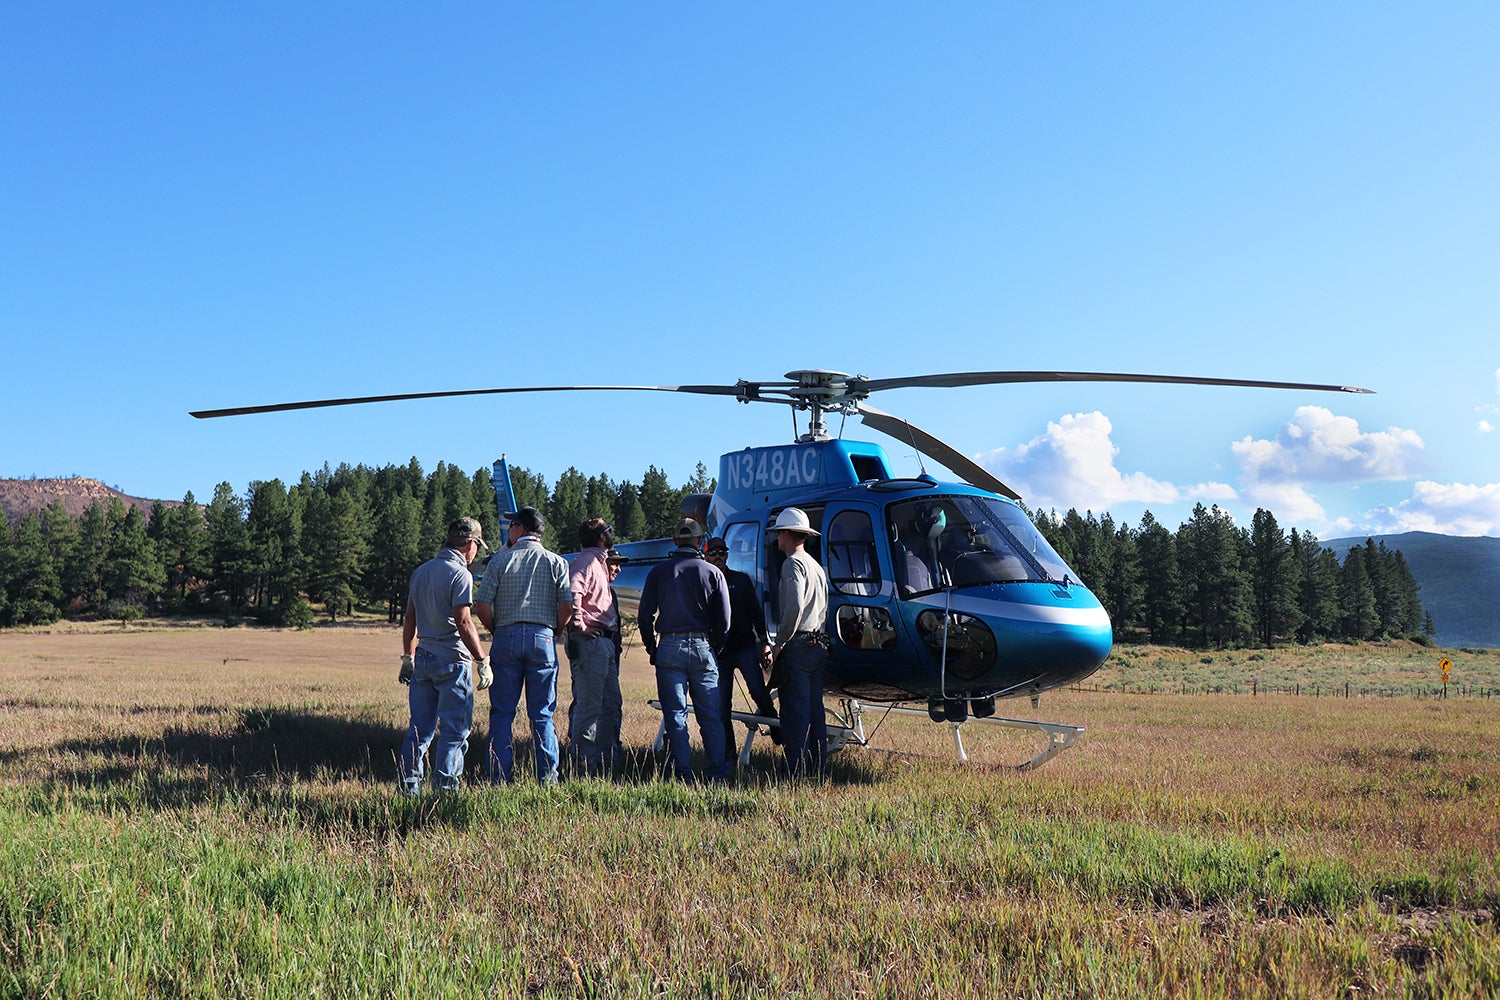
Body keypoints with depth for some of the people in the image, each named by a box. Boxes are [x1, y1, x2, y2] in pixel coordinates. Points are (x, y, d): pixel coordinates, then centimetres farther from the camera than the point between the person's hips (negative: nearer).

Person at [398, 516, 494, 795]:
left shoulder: (421, 571, 14)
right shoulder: (460, 574, -11)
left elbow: (409, 619, 18)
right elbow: (463, 623, -18)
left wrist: (407, 658, 25)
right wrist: (483, 661, -13)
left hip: (422, 657, 7)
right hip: (451, 660, -7)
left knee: (420, 726, 12)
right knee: (454, 727, 0)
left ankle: (409, 783, 11)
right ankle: (445, 784, -1)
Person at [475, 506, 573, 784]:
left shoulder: (501, 560, 3)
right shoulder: (556, 562, 4)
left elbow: (482, 604, -3)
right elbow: (566, 606, -5)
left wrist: (496, 631, 12)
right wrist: (553, 632, 10)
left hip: (506, 637, 0)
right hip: (542, 638, 1)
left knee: (501, 712, 6)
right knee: (542, 714, 5)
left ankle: (498, 777, 6)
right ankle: (547, 777, 3)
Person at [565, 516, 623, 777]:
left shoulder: (599, 562, 22)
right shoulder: (584, 561, -10)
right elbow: (572, 593, -26)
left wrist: (610, 575, 18)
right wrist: (579, 626, -21)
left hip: (607, 643, 10)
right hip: (590, 641, -10)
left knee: (612, 704, 13)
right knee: (589, 705, -8)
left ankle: (606, 761, 20)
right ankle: (583, 764, -4)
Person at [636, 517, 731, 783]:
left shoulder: (658, 572, 3)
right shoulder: (712, 572, 2)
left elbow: (645, 615, 2)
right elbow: (724, 619, 1)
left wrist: (651, 649, 12)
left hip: (670, 648, 0)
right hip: (703, 647, 0)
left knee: (675, 714, 4)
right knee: (710, 716, 7)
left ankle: (684, 773, 1)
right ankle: (718, 773, 6)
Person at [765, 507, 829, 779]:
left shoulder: (793, 563, -9)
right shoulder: (816, 566, 20)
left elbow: (795, 607, -21)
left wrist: (779, 644, -14)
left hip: (798, 646, -9)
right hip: (819, 646, 9)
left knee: (795, 714, -8)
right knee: (815, 713, 11)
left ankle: (797, 774, -9)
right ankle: (817, 771, 14)